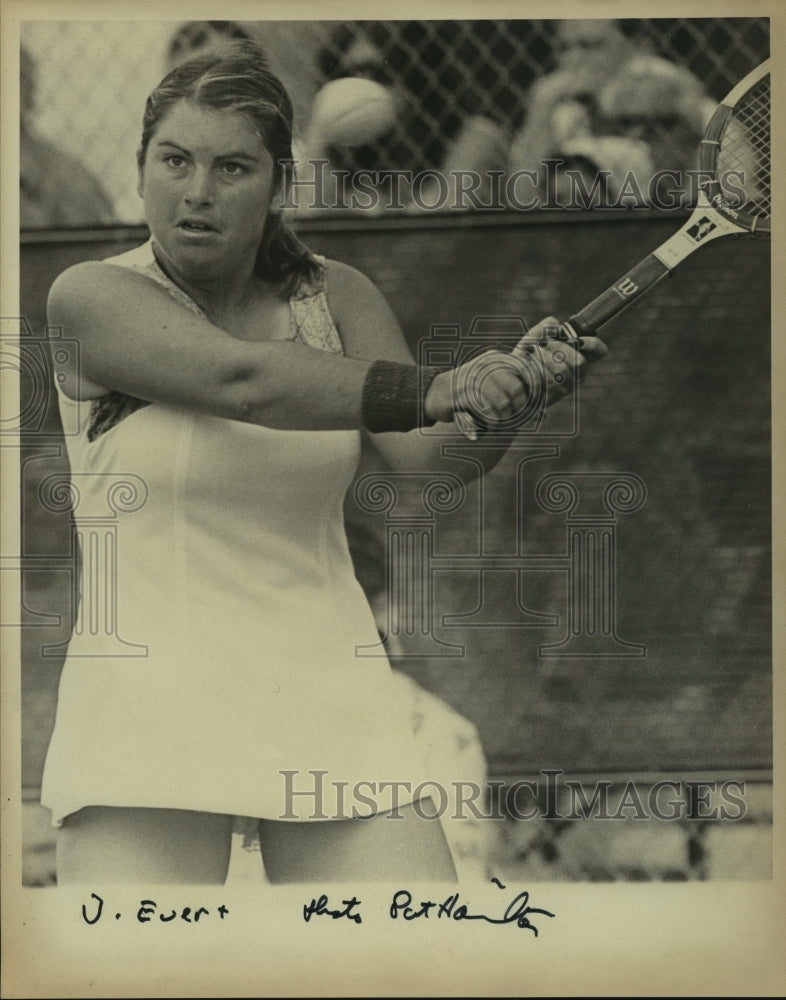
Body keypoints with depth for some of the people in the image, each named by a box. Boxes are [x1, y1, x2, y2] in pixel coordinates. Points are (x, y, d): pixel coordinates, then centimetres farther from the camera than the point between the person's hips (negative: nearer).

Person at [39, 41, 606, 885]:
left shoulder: (335, 298, 9)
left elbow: (425, 452, -5)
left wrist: (512, 390, -26)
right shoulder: (90, 297, -5)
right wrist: (432, 389, -34)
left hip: (332, 710, 3)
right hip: (145, 714, -3)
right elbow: (244, 380, -22)